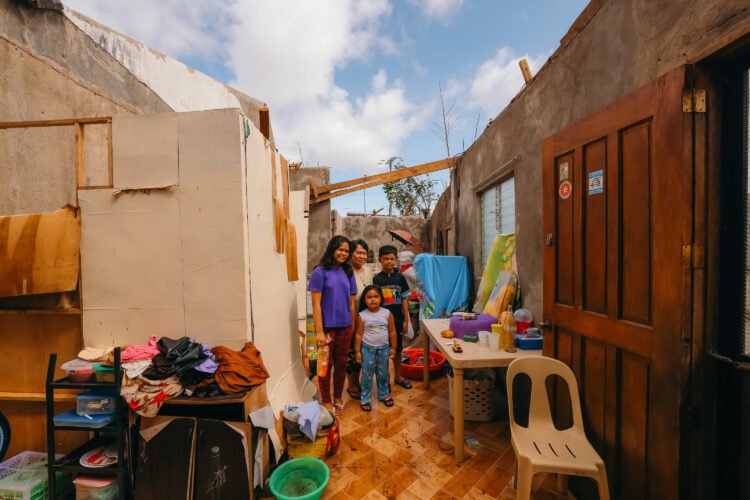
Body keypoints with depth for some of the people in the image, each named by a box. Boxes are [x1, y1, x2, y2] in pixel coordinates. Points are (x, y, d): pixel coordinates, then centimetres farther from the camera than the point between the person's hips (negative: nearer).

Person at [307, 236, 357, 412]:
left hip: (345, 327, 4)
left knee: (341, 363, 15)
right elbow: (316, 304, -12)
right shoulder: (320, 272, -10)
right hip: (327, 326, -4)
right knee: (326, 364, 10)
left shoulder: (348, 273, 6)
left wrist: (352, 327, 7)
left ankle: (338, 397, 35)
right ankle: (326, 401, 29)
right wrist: (319, 331, -14)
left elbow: (351, 303, 9)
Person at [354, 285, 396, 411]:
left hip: (384, 348, 2)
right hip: (368, 348, -2)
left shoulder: (387, 313, -8)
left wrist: (393, 348, 2)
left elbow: (392, 332, 0)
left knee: (383, 374, 17)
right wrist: (357, 351, -6)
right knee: (367, 375, 8)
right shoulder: (361, 316, -12)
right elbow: (358, 334, -6)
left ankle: (384, 395, 37)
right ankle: (365, 399, 24)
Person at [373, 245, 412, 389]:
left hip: (397, 319, 2)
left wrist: (406, 320, 0)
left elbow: (404, 300, 2)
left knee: (397, 349, 16)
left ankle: (397, 376, 35)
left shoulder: (400, 277, -1)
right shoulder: (376, 279, -6)